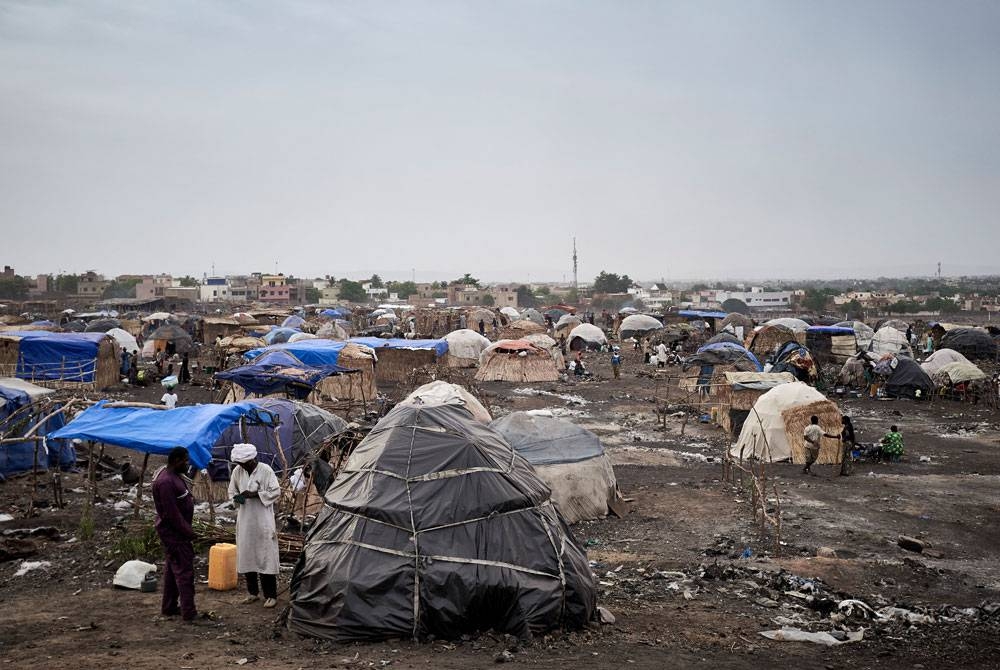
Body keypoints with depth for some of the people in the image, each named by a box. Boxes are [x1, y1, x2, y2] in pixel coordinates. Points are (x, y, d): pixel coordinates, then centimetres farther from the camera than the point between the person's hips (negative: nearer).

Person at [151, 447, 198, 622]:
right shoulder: (165, 482, -24)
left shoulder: (175, 476, 9)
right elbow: (171, 513, -25)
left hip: (177, 530, 11)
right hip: (173, 531, -11)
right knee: (184, 570, -8)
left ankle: (168, 607, 27)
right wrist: (188, 531, -19)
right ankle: (188, 612, -5)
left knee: (172, 568, 17)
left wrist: (187, 528, 16)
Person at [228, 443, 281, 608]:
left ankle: (271, 595, 5)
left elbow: (276, 492, -10)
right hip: (244, 521, 5)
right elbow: (232, 492, 13)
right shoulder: (237, 471, 2)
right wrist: (238, 497, -9)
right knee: (246, 556, 10)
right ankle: (253, 592, 24)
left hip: (263, 521, -5)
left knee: (265, 557, -3)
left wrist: (256, 494, -20)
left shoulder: (266, 470, -11)